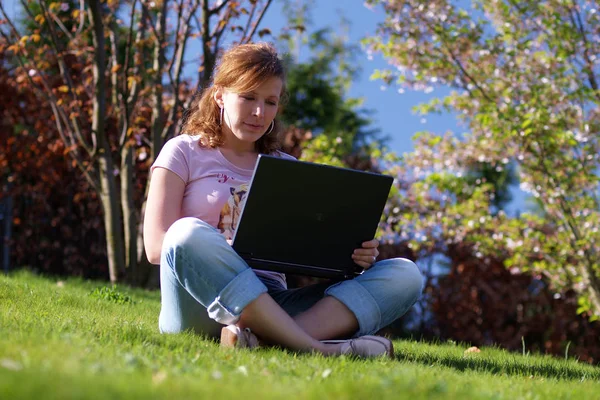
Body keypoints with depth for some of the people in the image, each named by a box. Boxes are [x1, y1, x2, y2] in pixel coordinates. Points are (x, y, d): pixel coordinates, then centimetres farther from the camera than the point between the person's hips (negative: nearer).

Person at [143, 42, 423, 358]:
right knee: (189, 234, -36)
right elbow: (157, 246, -2)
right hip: (203, 308, -4)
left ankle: (262, 337, -41)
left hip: (271, 305, 4)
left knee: (404, 275, -15)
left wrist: (353, 256, -7)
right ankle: (315, 348, -40)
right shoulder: (184, 152, 11)